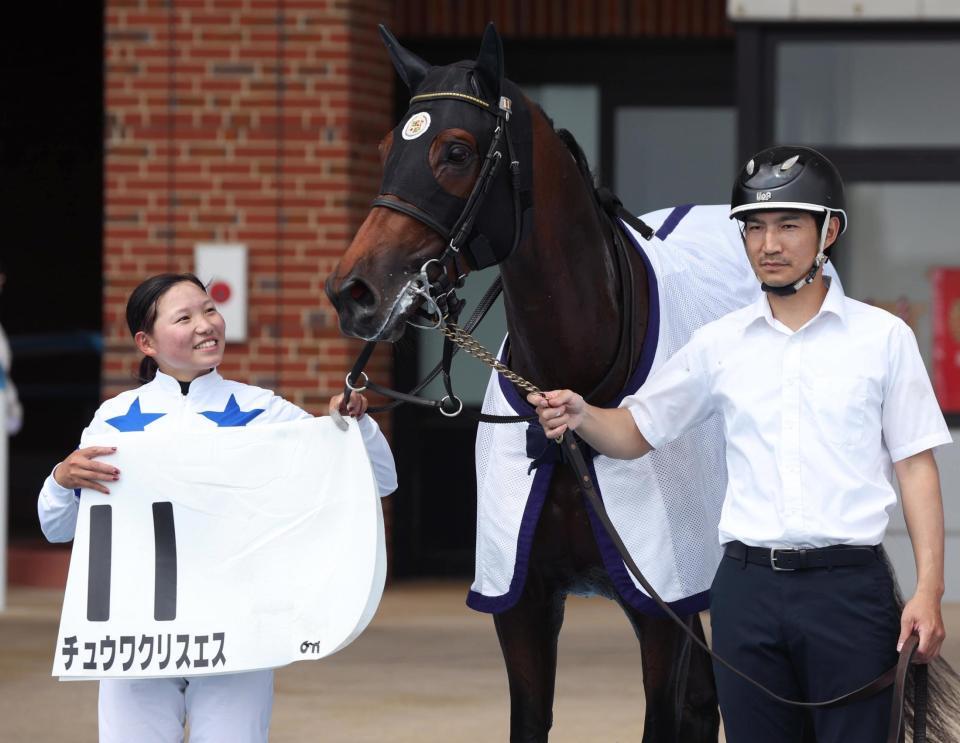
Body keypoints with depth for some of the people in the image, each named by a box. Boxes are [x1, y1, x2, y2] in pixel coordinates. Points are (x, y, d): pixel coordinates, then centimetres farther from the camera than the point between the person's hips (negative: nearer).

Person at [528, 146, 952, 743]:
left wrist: (928, 592, -7)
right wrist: (580, 416, -9)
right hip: (747, 585, 3)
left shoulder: (884, 337, 3)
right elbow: (635, 433, 14)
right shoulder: (721, 344, 9)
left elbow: (916, 467, 1)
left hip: (849, 582, -2)